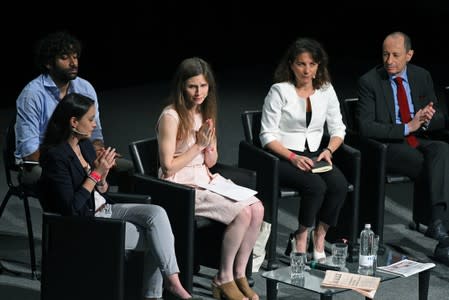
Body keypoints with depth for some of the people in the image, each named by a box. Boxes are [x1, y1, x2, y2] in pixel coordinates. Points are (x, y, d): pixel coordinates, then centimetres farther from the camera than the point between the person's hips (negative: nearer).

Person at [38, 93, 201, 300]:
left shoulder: (85, 145, 6)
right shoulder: (55, 156, -19)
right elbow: (70, 209, -22)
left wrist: (102, 176, -9)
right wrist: (95, 174, -20)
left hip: (104, 209, 8)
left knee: (156, 213, -14)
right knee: (154, 237, -15)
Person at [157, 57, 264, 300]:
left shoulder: (205, 113, 9)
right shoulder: (171, 117, -14)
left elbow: (211, 162, 13)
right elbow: (168, 168, -16)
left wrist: (209, 145, -8)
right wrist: (198, 145, -15)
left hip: (207, 179, 8)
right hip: (181, 185, -8)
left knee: (257, 208, -16)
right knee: (242, 212, -24)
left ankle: (239, 276, -5)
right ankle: (223, 280, -9)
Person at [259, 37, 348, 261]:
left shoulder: (326, 90, 7)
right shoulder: (279, 91, -7)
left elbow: (338, 129, 12)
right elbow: (267, 136, -9)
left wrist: (329, 150, -8)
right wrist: (293, 157, -21)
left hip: (314, 155, 4)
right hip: (283, 157, -4)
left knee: (339, 184, -26)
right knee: (316, 185, -31)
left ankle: (319, 235, -9)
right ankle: (301, 237, -11)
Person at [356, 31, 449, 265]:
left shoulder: (422, 77, 9)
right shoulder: (369, 81, -4)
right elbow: (365, 127, -12)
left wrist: (426, 120, -13)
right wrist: (407, 127, -19)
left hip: (418, 141, 4)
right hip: (387, 147, -4)